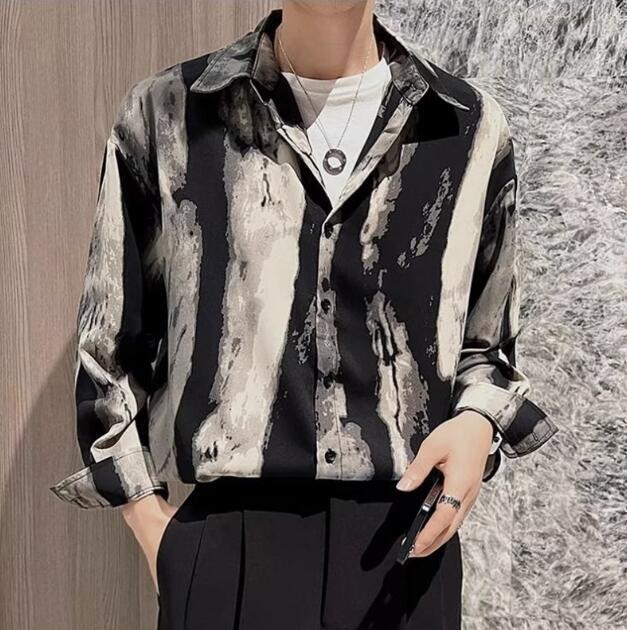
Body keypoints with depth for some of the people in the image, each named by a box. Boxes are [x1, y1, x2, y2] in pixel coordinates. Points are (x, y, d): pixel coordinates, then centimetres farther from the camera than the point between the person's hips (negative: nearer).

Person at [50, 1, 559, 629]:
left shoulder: (470, 125, 3)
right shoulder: (164, 113, -1)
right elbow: (110, 343, 7)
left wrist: (477, 423, -7)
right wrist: (149, 519, 3)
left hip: (405, 539, 2)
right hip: (229, 542, -1)